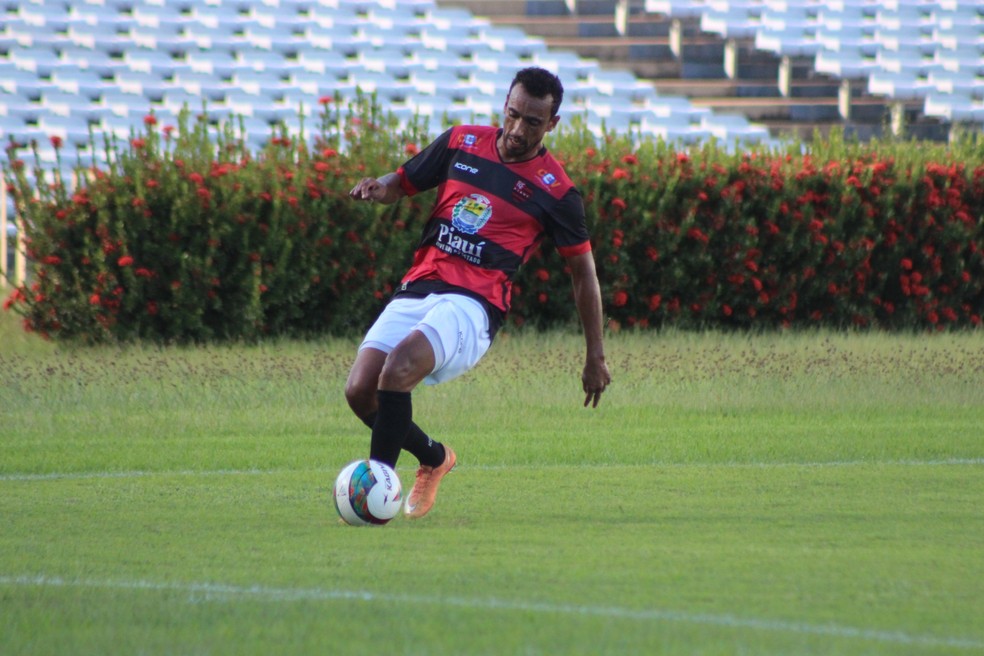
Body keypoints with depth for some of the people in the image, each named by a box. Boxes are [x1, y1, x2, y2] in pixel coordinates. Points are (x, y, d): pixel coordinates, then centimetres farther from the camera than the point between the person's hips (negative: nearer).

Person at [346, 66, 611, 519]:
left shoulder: (554, 190, 1)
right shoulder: (462, 143, 11)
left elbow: (582, 270, 8)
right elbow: (402, 183, 22)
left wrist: (595, 357, 9)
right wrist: (377, 188, -5)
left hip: (473, 304, -5)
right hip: (417, 290, 5)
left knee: (398, 369, -32)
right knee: (360, 389, -12)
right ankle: (434, 458, 16)